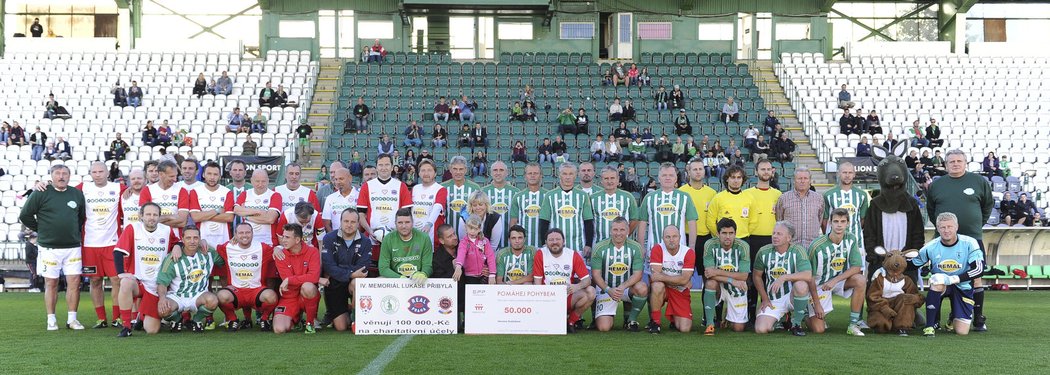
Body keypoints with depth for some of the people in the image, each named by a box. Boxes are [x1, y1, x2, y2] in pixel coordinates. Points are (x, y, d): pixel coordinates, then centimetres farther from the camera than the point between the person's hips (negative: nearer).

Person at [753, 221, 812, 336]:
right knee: (760, 329, -19)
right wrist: (765, 299, 4)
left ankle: (796, 323, -12)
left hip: (791, 296, -2)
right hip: (772, 301, 3)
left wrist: (784, 277, -33)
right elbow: (756, 276, 9)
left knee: (801, 285, -37)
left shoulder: (797, 251, -12)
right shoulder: (764, 252, -3)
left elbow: (808, 276, -27)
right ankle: (781, 320, 19)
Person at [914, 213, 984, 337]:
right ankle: (930, 325, -26)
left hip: (963, 286, 0)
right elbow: (912, 265, -3)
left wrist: (953, 279, -32)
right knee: (938, 283, -39)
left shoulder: (969, 243, -17)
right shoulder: (930, 247, -12)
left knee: (962, 331, -10)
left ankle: (954, 318, 30)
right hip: (941, 285, 1)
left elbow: (979, 270, -22)